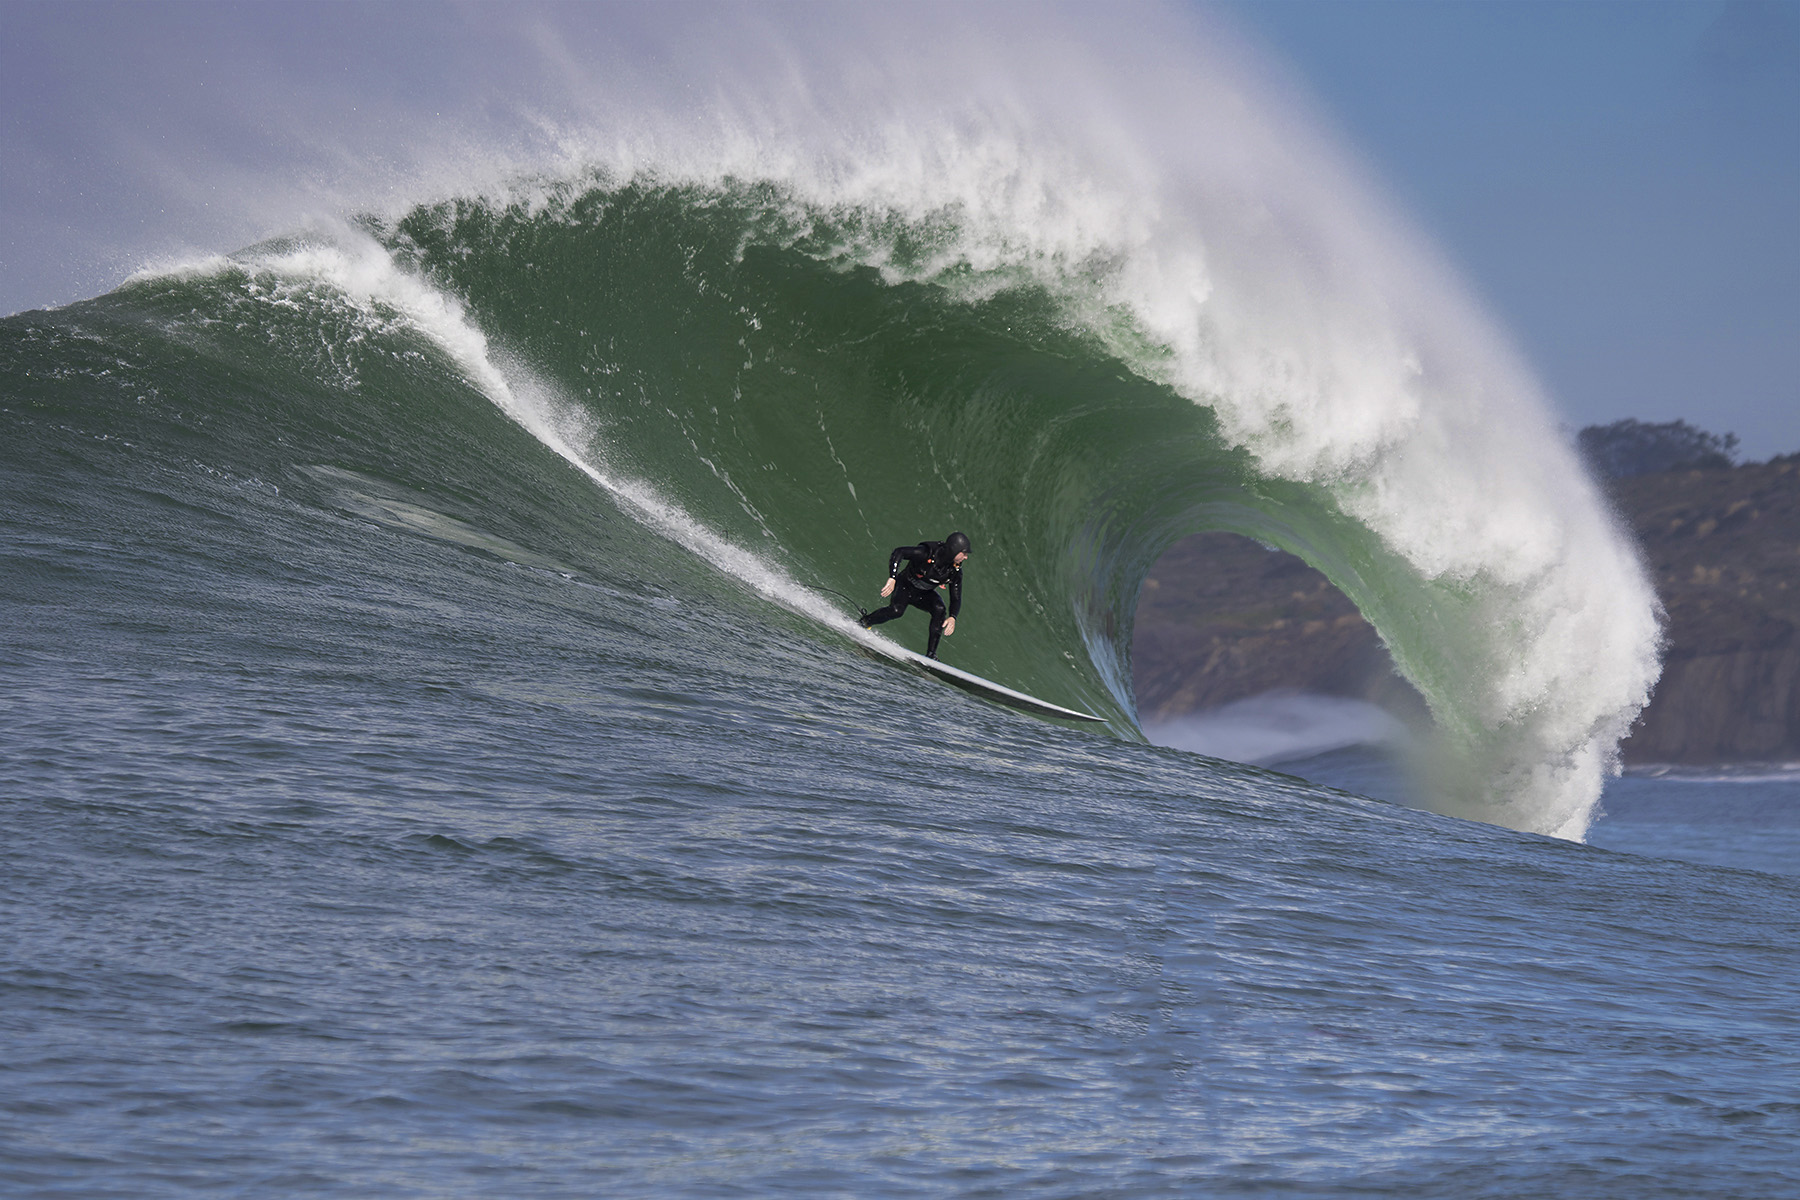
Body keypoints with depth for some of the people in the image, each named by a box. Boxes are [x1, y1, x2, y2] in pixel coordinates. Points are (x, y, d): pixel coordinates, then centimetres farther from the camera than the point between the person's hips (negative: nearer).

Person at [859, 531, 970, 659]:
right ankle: (863, 624, -8)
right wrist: (892, 578, -48)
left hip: (924, 595, 4)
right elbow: (899, 552, -38)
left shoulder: (955, 572, -15)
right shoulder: (926, 554, -30)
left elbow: (956, 599, -10)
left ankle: (931, 653, -23)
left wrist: (952, 617, -31)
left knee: (939, 609, -26)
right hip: (905, 587, -4)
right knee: (896, 610, -33)